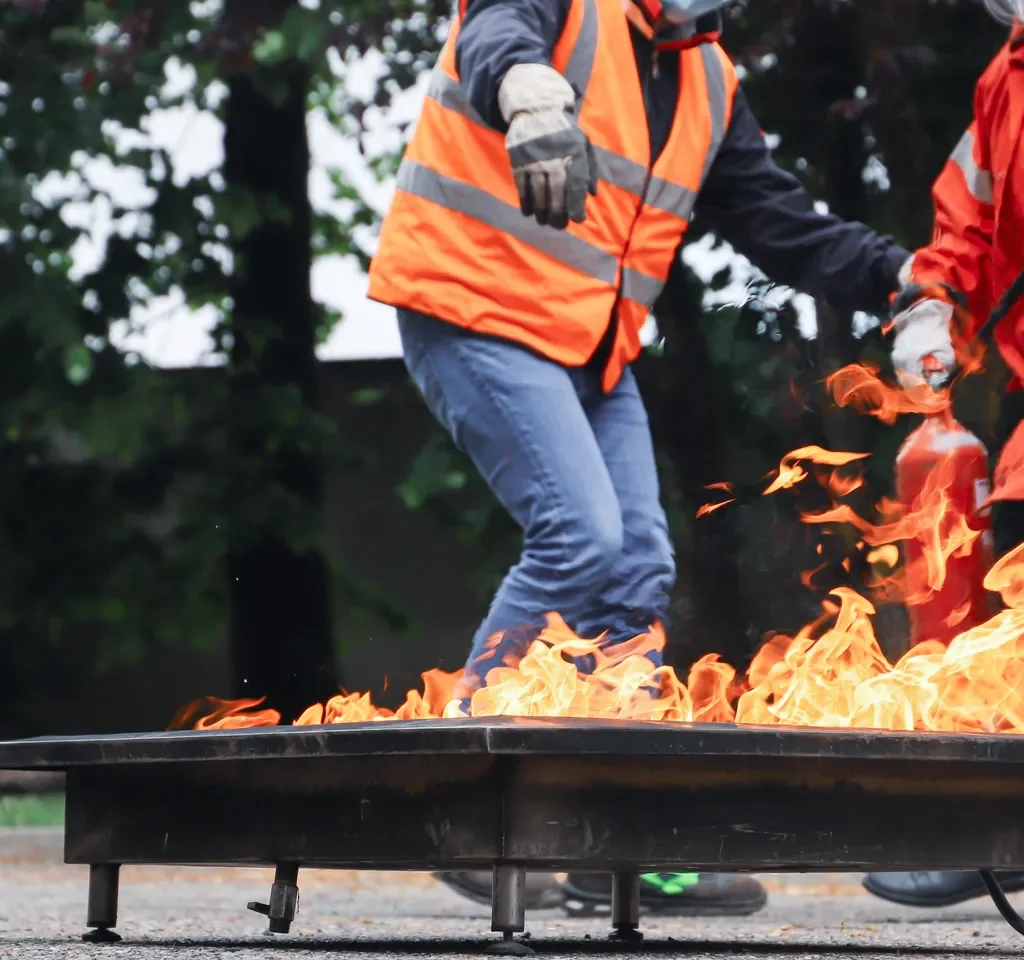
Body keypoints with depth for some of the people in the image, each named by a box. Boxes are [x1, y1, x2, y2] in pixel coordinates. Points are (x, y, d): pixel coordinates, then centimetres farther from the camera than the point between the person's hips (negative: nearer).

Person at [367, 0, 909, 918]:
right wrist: (531, 91, -57)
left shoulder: (709, 84, 15)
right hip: (477, 314, -8)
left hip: (594, 352, 8)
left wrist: (898, 277, 4)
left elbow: (778, 219, 17)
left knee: (639, 566, 2)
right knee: (581, 535, -20)